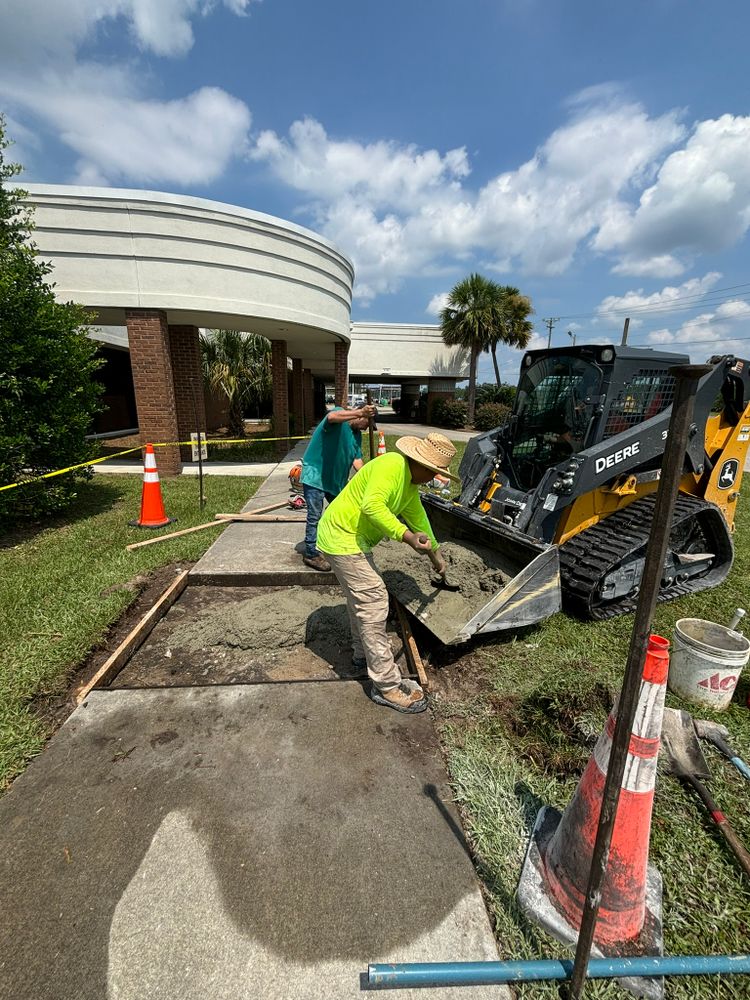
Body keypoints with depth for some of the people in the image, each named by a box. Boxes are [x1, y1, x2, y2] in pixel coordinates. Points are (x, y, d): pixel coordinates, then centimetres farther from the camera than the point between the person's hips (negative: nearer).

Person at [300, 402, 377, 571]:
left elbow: (357, 458, 5)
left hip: (335, 478, 9)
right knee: (315, 516, -5)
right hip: (315, 474, -9)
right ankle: (311, 554, 8)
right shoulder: (339, 412, -14)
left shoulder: (357, 435, 9)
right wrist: (360, 412, -48)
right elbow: (331, 417, -39)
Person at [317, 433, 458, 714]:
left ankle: (362, 659, 37)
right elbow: (372, 506, -36)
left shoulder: (411, 483, 11)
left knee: (361, 598, 20)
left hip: (353, 539, 11)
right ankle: (386, 685, 1)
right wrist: (407, 537, -40)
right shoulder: (391, 466, -21)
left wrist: (435, 554, 31)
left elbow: (417, 517, 23)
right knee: (373, 600, -9)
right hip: (341, 538, -11)